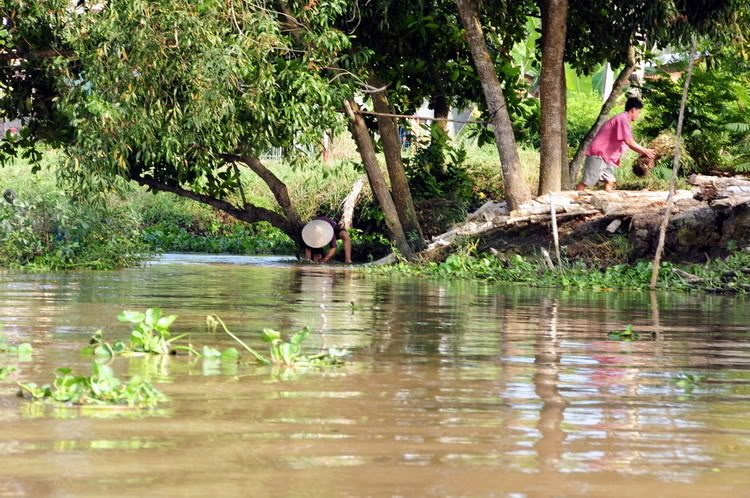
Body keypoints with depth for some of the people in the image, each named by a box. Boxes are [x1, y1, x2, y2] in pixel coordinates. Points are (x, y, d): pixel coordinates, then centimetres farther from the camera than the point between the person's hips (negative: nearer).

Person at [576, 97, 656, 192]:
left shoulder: (624, 119, 17)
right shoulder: (623, 119, -15)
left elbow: (629, 143, 22)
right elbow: (629, 141, -22)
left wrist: (644, 152, 14)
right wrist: (645, 151, -11)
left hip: (607, 157, 10)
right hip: (598, 155, -10)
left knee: (610, 182, -1)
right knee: (586, 182, -8)